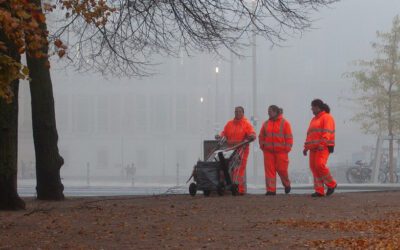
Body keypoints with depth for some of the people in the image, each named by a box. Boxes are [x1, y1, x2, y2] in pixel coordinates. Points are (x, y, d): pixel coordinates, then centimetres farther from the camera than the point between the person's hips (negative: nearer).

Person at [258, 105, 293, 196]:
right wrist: (262, 145, 6)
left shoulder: (284, 123, -1)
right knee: (269, 170, -2)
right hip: (268, 151, 4)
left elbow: (289, 137, -3)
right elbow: (261, 136, 17)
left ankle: (287, 184, 27)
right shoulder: (266, 123, 10)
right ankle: (271, 190, 1)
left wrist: (287, 148, -8)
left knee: (282, 169, 0)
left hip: (281, 151, -3)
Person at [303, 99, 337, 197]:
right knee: (314, 167, -2)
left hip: (324, 147, -8)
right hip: (314, 148, 8)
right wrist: (306, 147, 14)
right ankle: (319, 191, -3)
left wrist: (322, 144, -28)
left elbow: (327, 132, -16)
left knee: (320, 165, -22)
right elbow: (309, 135, 23)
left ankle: (331, 184, -3)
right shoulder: (314, 119, 23)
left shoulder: (327, 117, -3)